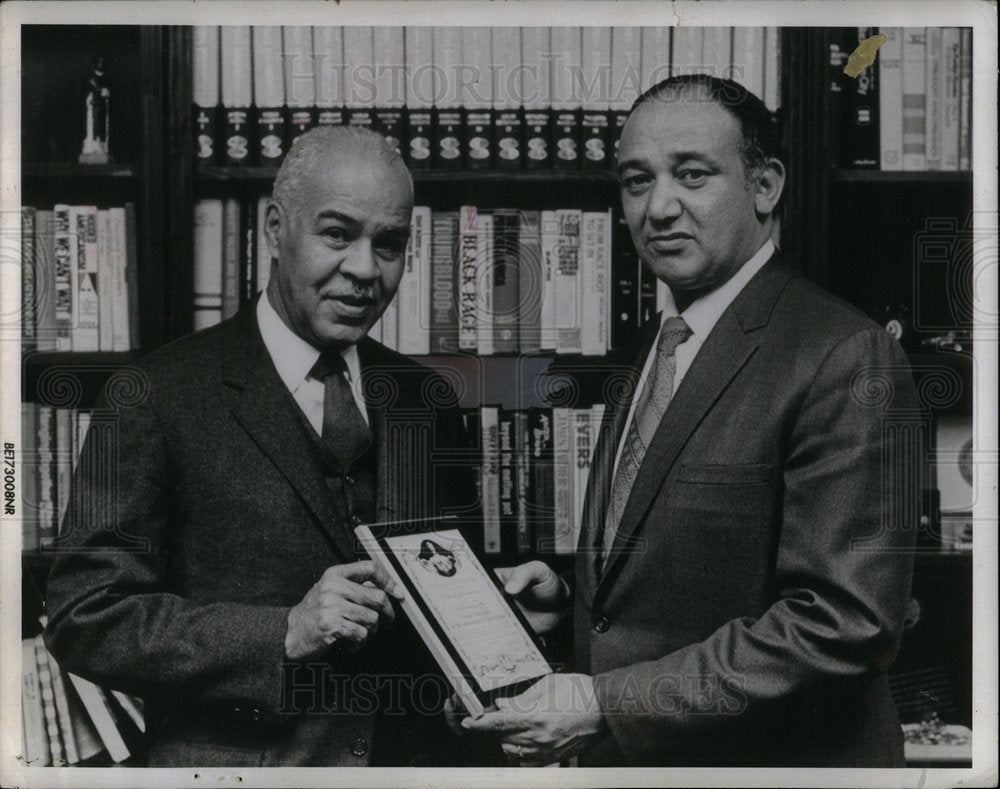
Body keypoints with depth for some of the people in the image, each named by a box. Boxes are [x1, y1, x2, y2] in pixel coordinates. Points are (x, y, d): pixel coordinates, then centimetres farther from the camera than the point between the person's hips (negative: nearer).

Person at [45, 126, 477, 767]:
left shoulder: (428, 402, 4)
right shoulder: (157, 397, -11)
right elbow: (85, 620, -14)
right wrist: (285, 633, -22)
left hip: (410, 760, 5)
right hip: (234, 761, -4)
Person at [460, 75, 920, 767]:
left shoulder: (847, 359, -19)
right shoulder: (656, 351, 8)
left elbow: (846, 624, -25)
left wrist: (606, 705, -24)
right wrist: (568, 599, -3)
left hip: (771, 760, -7)